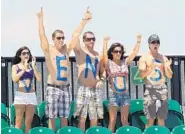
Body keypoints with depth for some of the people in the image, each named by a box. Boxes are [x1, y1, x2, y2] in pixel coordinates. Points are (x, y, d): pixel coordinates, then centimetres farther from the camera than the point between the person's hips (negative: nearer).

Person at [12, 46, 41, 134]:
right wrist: (24, 69, -10)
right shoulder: (15, 66, 4)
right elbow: (14, 79, -11)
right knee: (19, 121, -6)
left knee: (29, 121, 4)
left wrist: (33, 66, -7)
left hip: (31, 95, 3)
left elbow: (39, 79, -2)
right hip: (20, 95, -3)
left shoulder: (32, 66, 9)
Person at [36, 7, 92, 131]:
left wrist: (84, 20, 4)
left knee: (64, 117, 7)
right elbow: (42, 36, -11)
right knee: (52, 117, -2)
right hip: (53, 88, -4)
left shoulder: (66, 49, 9)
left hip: (66, 88, 4)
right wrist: (41, 19, -17)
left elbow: (76, 35, 7)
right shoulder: (49, 50, -2)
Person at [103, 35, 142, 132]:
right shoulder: (109, 63, 0)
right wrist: (105, 42, -25)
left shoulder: (125, 62, 9)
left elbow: (134, 52, 6)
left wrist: (138, 41, -1)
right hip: (113, 94, -3)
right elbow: (105, 54, -17)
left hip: (125, 94, 3)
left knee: (125, 120, 9)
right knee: (112, 120, 0)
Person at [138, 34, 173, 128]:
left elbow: (169, 76, 9)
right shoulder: (144, 58, 0)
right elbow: (142, 75, -12)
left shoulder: (163, 58, 10)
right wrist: (151, 68, -27)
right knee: (151, 118, -6)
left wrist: (166, 67, -10)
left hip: (162, 89, 4)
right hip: (150, 89, -3)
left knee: (161, 118, 5)